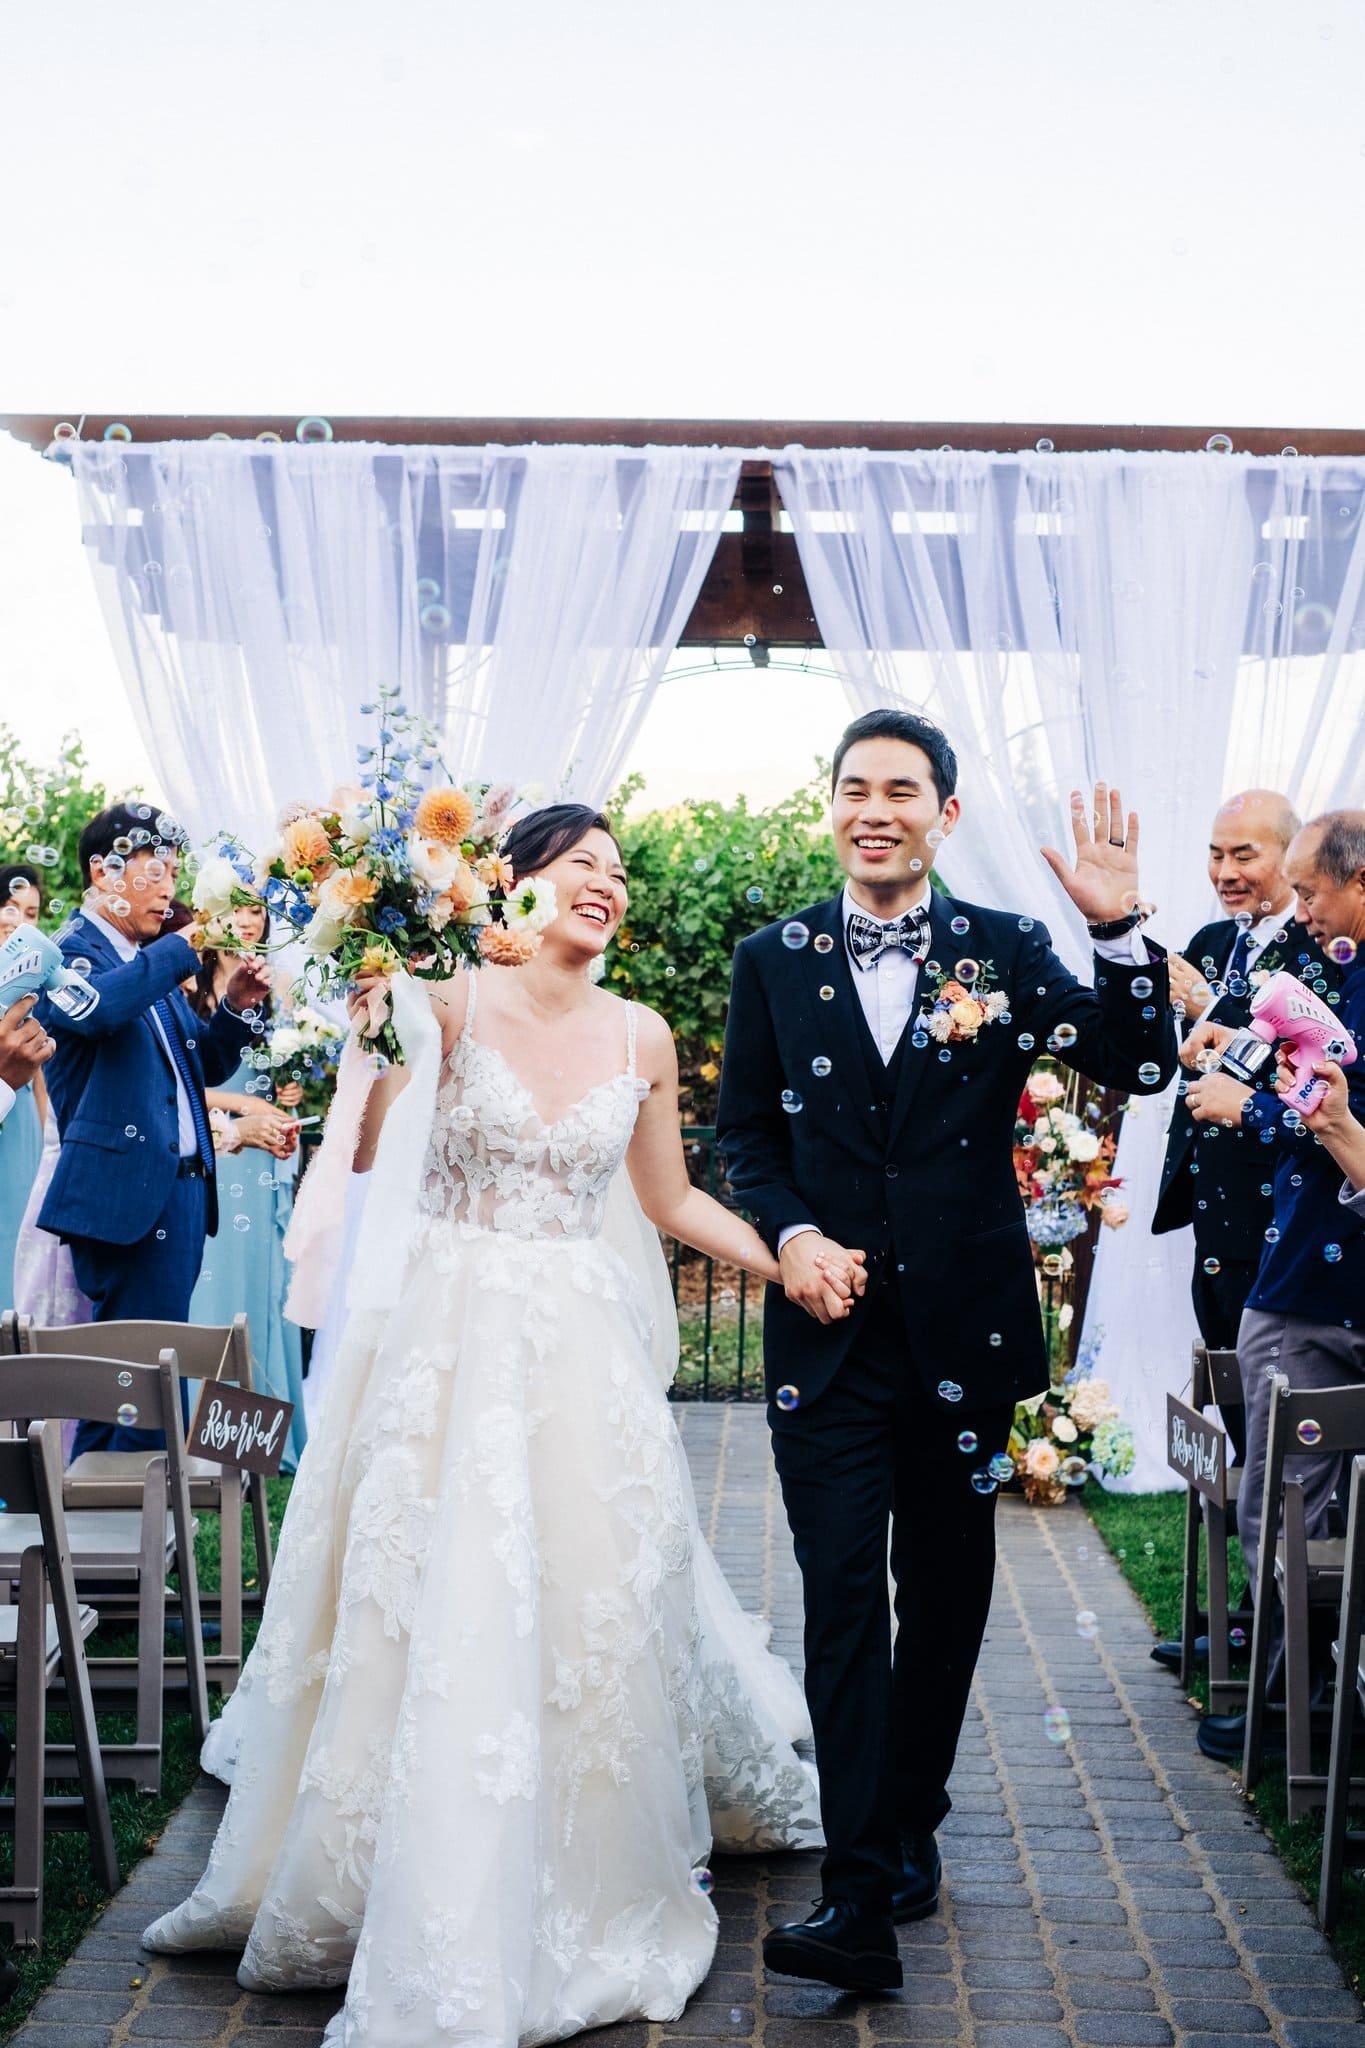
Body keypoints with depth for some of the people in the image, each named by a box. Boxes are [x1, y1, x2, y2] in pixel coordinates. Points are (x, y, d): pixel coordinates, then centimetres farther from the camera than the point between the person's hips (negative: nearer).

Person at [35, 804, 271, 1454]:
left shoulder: (155, 963, 19)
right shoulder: (68, 952, -7)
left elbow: (205, 1065, 21)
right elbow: (98, 1006, -30)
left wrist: (235, 1007, 4)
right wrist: (188, 945, -26)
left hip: (183, 1184, 8)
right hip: (126, 1192, -8)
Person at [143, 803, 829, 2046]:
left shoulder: (640, 1037, 6)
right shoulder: (450, 1004, -4)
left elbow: (674, 1202, 14)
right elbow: (362, 1150, -12)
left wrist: (799, 1261, 5)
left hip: (581, 1346, 3)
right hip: (449, 1336, -2)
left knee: (594, 1601, 5)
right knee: (435, 1606, 1)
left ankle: (592, 1886, 27)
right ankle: (440, 1921, 19)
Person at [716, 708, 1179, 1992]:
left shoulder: (1008, 952, 0)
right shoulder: (774, 960, 3)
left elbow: (1139, 1069, -10)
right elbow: (746, 1131, 8)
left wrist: (1119, 932, -24)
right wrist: (790, 1234, -9)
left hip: (962, 1331, 1)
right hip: (829, 1331, -1)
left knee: (944, 1596, 14)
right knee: (842, 1605, -5)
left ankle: (906, 1825, 34)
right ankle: (863, 1899, -4)